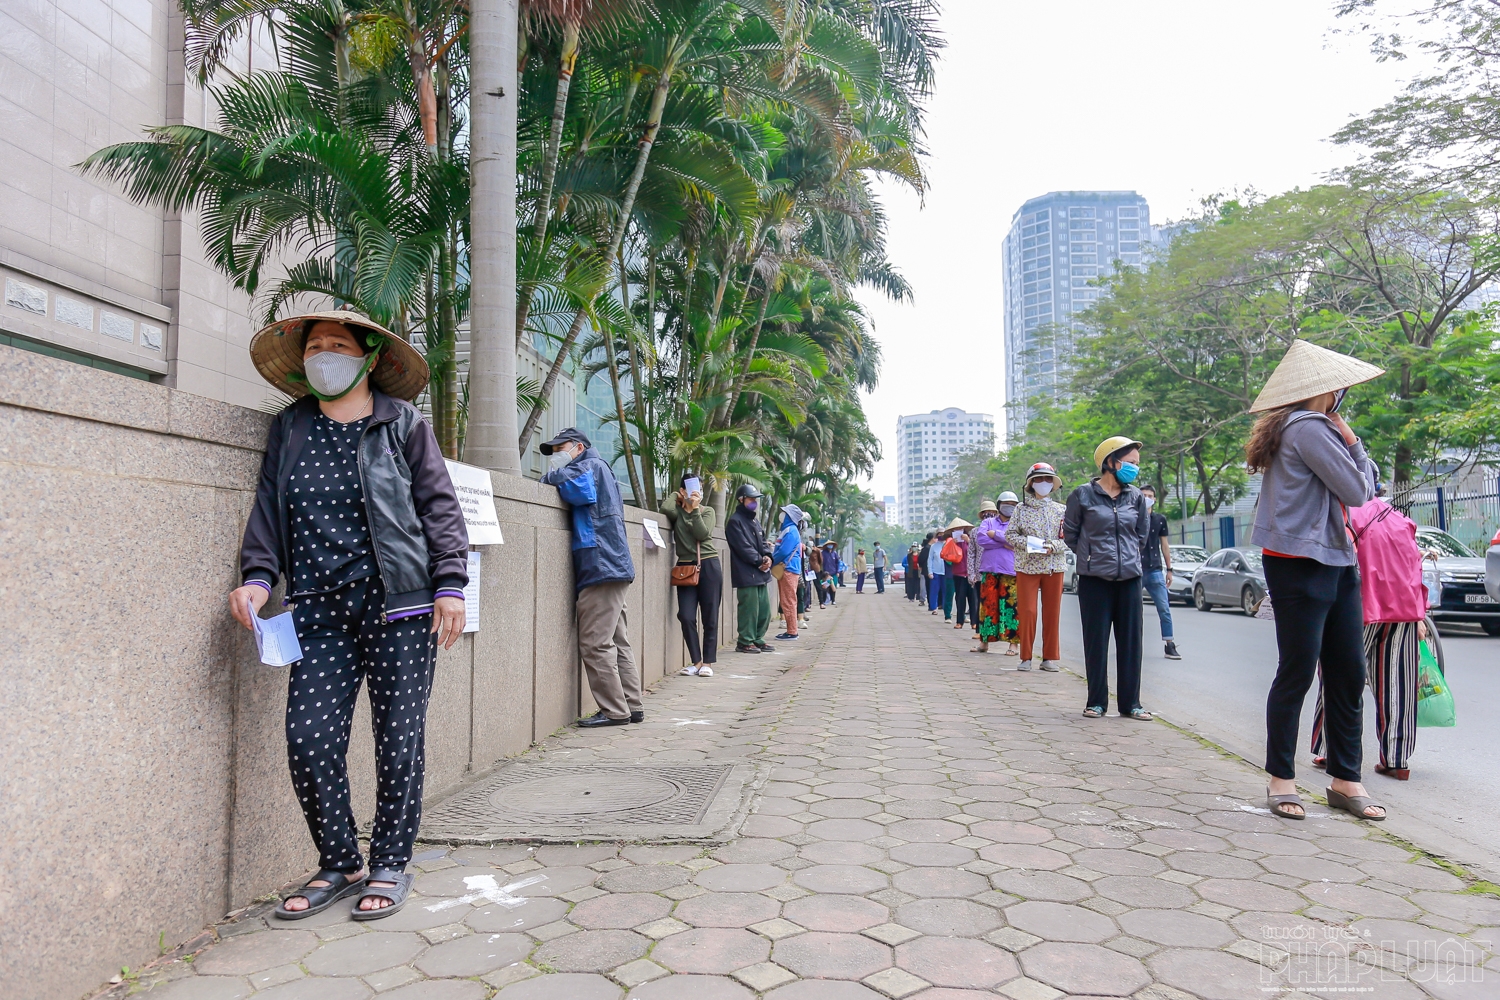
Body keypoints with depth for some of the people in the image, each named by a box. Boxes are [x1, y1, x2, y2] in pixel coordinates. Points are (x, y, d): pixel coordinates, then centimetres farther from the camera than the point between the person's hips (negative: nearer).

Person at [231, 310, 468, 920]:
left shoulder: (402, 423, 4)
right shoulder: (289, 428, 13)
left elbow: (439, 505, 1)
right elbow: (268, 508, 14)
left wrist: (451, 584, -7)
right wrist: (257, 574, -1)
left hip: (399, 603, -3)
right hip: (320, 607, 3)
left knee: (400, 737, 1)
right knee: (308, 736, -3)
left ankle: (390, 866, 18)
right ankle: (339, 864, 16)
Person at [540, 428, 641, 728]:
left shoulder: (592, 465, -1)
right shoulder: (596, 470, 27)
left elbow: (574, 486, -19)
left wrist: (550, 477, -1)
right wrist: (555, 478, 7)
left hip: (602, 569, -10)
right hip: (613, 569, 10)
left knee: (595, 644, -9)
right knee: (617, 642, 10)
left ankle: (614, 710, -6)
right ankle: (631, 706, 13)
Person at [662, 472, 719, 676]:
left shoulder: (708, 511, 9)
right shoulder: (677, 511, 8)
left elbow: (702, 534, -9)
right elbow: (665, 509, -17)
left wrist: (694, 509, -12)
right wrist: (676, 496, 2)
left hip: (708, 566, 0)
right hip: (685, 567, 1)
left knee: (710, 618, 1)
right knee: (686, 616, -7)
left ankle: (707, 663, 8)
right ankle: (696, 662, 5)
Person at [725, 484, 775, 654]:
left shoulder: (755, 520, 20)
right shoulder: (735, 521, -8)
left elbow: (763, 541, 18)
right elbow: (743, 547, -15)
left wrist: (768, 557, -1)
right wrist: (760, 561, -12)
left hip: (761, 573, 9)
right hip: (746, 574, -9)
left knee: (764, 609, 10)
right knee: (749, 608, -7)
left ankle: (757, 639, 19)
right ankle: (744, 642, 2)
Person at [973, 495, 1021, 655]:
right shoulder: (988, 523, 14)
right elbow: (981, 539, -4)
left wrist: (995, 534, -6)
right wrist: (1003, 543, -10)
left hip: (1010, 571, -2)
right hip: (989, 570, 2)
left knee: (1011, 606, -5)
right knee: (987, 605, 2)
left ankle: (1013, 642, 3)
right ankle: (984, 641, 11)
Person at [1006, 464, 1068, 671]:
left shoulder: (1060, 510, 8)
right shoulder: (1022, 508, 5)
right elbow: (1010, 534, 2)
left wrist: (1053, 547, -13)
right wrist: (1026, 542, -14)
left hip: (1054, 566, 1)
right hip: (1027, 566, -1)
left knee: (1052, 613, 4)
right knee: (1027, 611, -3)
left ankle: (1050, 657, 13)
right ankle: (1026, 657, 6)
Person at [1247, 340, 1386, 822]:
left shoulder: (1316, 428, 18)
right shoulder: (1309, 428, -13)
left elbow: (1366, 484, 15)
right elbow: (1358, 492, -13)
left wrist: (1348, 445, 2)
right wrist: (1352, 442, 1)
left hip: (1336, 564, 10)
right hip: (1300, 566, -10)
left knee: (1348, 675, 10)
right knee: (1297, 674, -2)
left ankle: (1346, 781, 19)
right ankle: (1281, 780, 9)